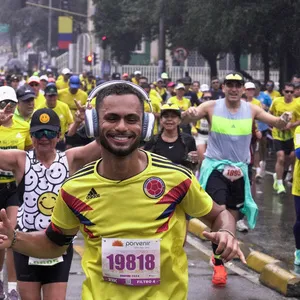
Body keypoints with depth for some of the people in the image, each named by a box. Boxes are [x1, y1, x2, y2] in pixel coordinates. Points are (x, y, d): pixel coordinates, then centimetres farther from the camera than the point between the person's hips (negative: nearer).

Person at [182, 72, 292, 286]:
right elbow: (186, 119, -17)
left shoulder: (251, 110, -3)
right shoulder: (211, 107, -9)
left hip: (239, 170, 3)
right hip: (215, 168, -3)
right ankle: (219, 264, -7)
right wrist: (189, 114, -42)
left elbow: (277, 123, -8)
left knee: (232, 218, 14)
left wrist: (284, 119, -32)